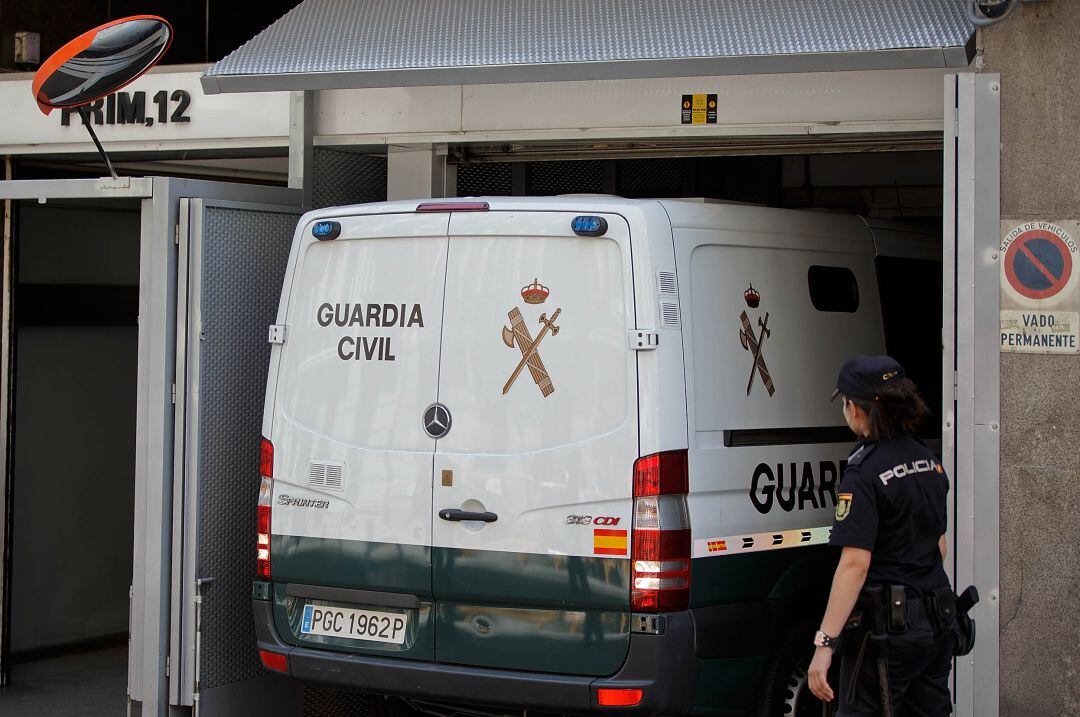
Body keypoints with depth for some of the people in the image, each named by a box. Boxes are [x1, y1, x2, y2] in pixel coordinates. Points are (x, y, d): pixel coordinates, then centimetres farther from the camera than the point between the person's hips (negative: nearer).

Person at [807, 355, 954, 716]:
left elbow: (855, 564, -23)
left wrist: (825, 644, -24)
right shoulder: (927, 460, 9)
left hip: (886, 624, -8)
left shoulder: (865, 472, -17)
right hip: (937, 619, 8)